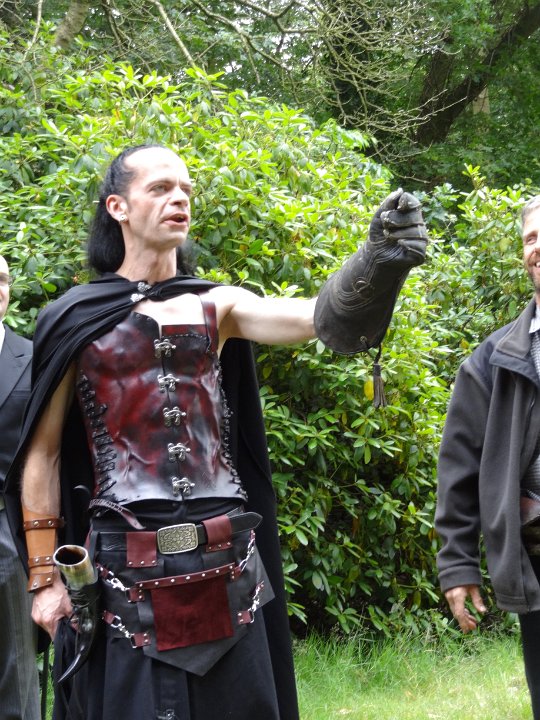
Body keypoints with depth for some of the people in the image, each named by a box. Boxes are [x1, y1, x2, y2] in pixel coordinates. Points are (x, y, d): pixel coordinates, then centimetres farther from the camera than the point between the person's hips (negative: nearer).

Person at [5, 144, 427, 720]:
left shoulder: (216, 308, 8)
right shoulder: (76, 319, 3)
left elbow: (316, 316, -11)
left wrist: (378, 259, -30)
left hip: (227, 565, 2)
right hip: (127, 572, -2)